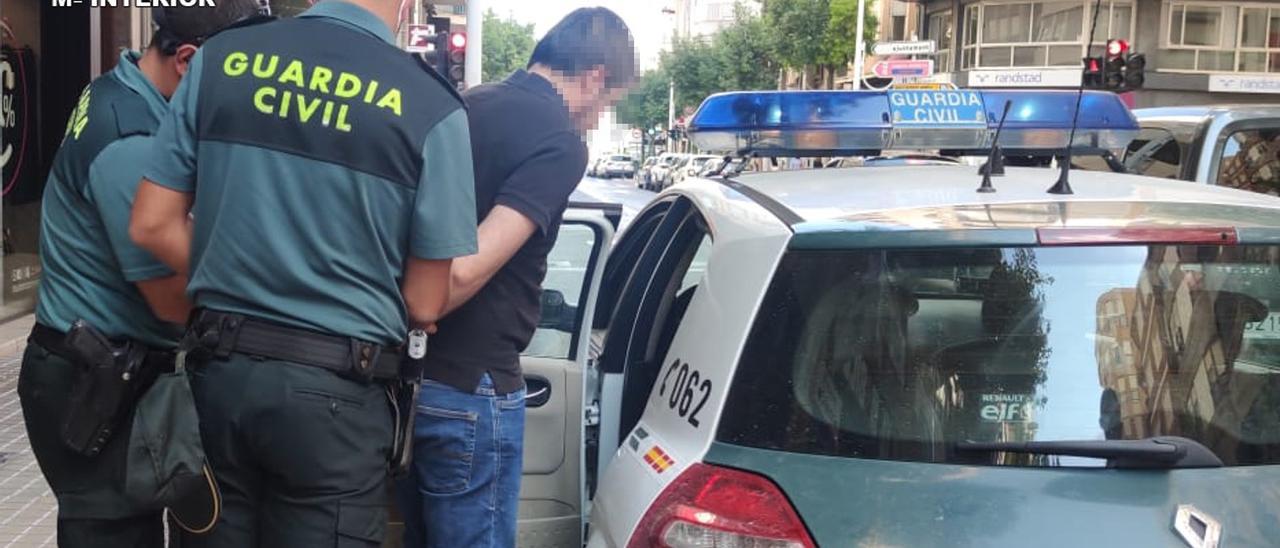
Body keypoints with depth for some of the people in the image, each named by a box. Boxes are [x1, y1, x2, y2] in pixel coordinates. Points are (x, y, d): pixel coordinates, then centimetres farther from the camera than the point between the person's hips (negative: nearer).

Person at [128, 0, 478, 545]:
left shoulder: (222, 58, -1)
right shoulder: (430, 106, -10)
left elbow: (152, 224, 2)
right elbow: (423, 304, -6)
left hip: (218, 368, 4)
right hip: (334, 389, -3)